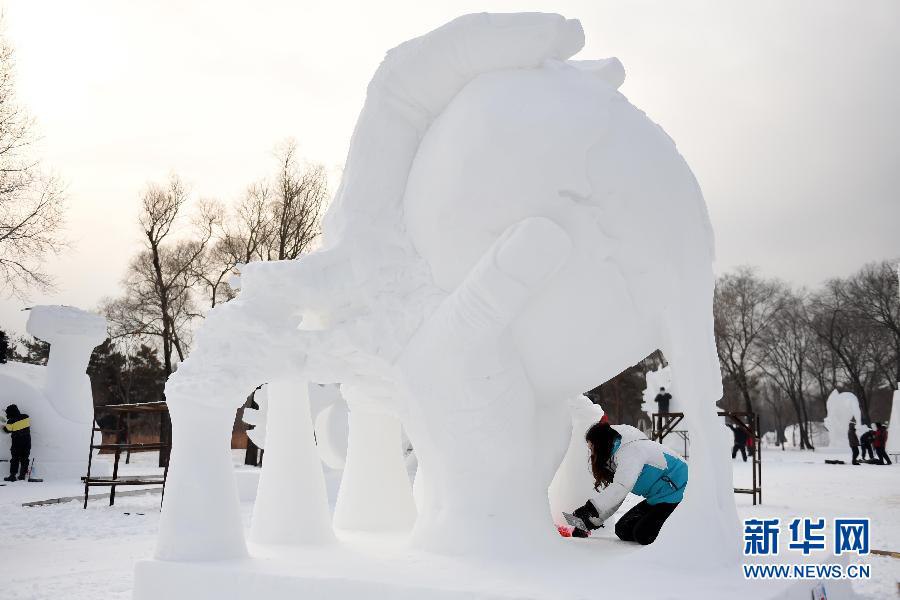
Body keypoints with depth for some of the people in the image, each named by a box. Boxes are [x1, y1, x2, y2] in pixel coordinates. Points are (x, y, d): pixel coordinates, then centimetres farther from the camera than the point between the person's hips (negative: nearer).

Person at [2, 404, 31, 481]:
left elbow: (7, 430, 2)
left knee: (15, 459, 7)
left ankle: (12, 475, 6)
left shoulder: (11, 421, -15)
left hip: (17, 443, -4)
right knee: (24, 459, 11)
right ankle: (22, 475, 14)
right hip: (27, 441, 4)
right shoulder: (26, 417, -5)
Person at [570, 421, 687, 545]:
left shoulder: (630, 450, -20)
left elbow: (622, 487, -35)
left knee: (643, 534, -21)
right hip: (659, 498, 10)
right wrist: (593, 521, 3)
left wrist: (591, 508, -41)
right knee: (623, 530, 4)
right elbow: (612, 497, 12)